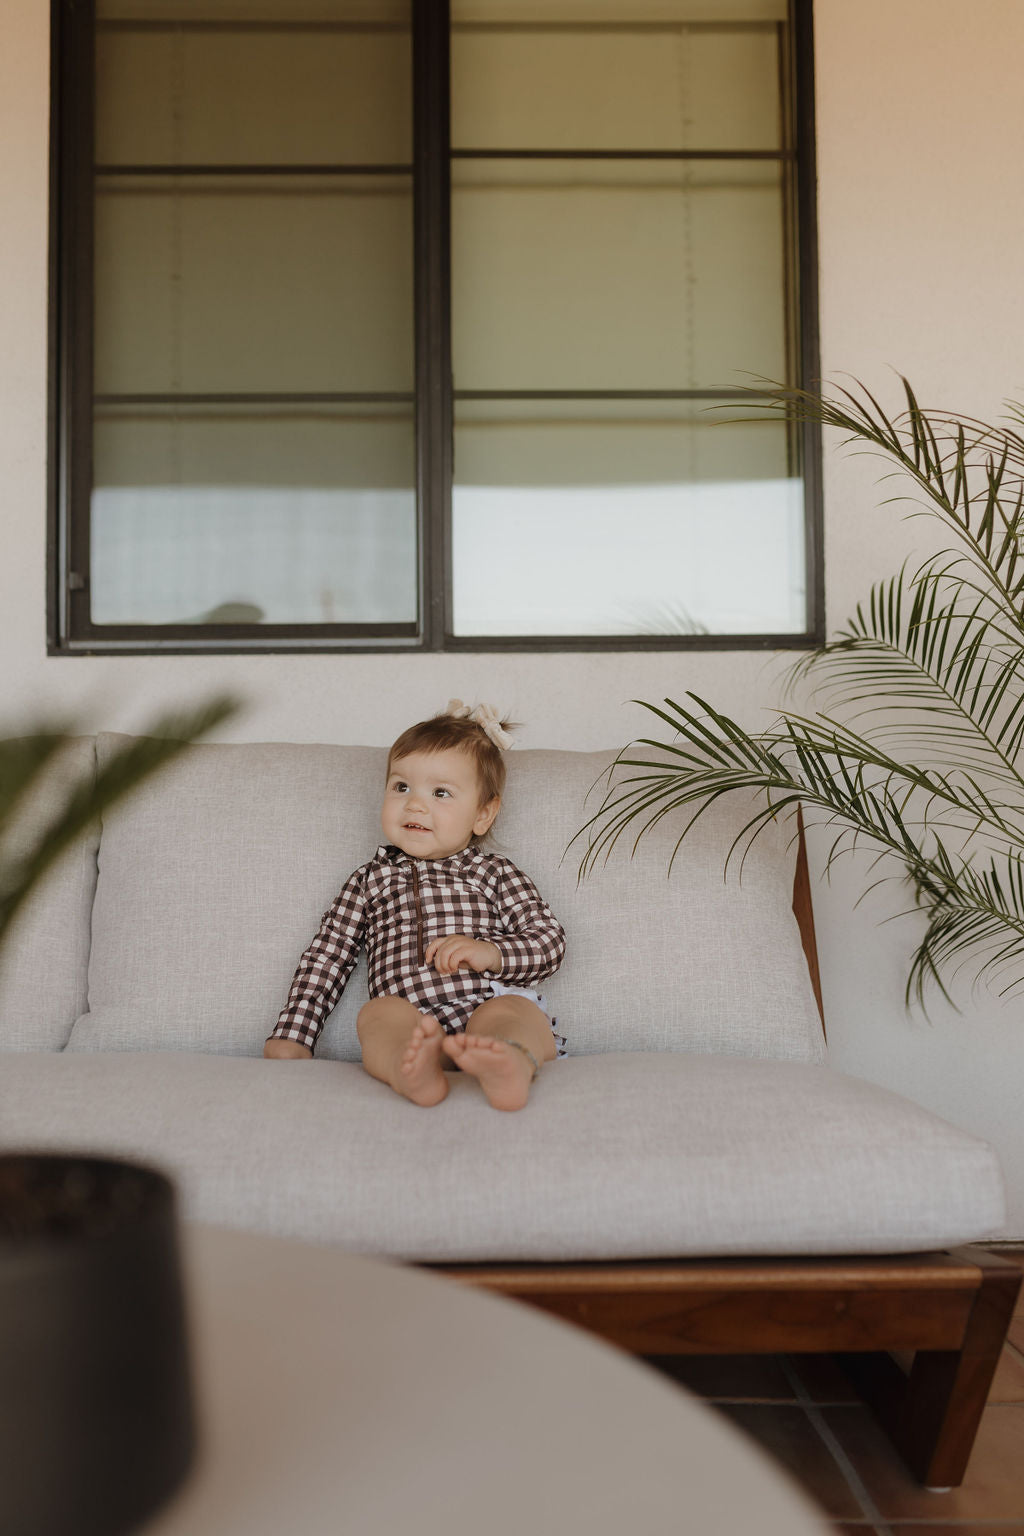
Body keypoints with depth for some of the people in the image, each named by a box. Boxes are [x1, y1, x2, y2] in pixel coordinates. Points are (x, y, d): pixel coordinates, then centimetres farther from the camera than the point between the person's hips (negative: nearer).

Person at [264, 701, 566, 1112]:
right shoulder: (370, 881, 27)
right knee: (378, 1012, -31)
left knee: (508, 1011, -34)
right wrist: (291, 1039, 15)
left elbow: (551, 940, 13)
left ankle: (512, 1063, -67)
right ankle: (412, 1068, -62)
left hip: (486, 1004, -1)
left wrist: (491, 953, -7)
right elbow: (325, 959, 25)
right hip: (409, 1022, 1)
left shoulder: (493, 874, 22)